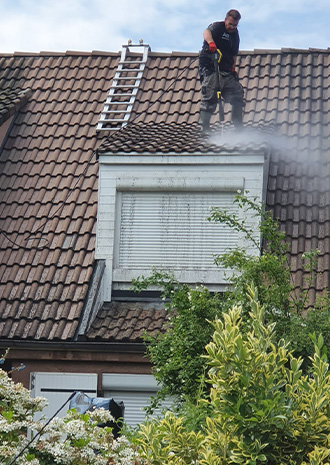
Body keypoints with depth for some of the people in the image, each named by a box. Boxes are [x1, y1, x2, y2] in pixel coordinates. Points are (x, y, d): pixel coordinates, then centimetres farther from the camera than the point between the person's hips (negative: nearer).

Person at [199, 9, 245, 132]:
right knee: (210, 96, -13)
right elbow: (207, 32, -28)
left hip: (226, 71, 7)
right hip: (210, 67, -7)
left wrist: (233, 67, 13)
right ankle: (204, 128, -13)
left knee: (237, 93, 3)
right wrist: (211, 42, -49)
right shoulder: (217, 26, -5)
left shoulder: (235, 34, 17)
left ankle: (238, 127, 10)